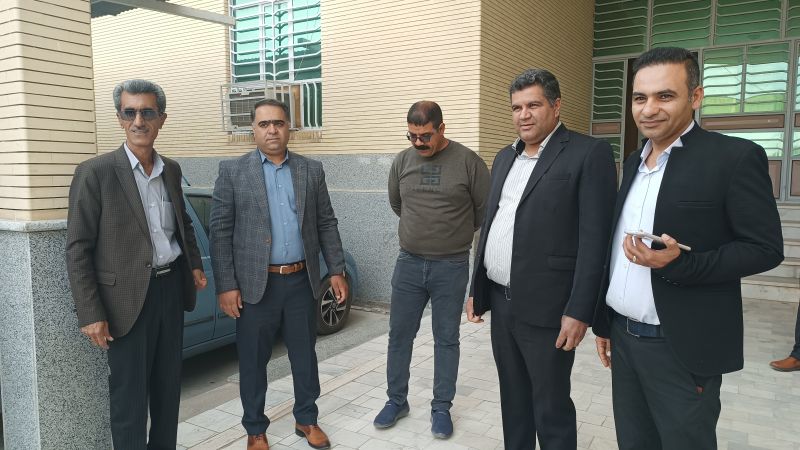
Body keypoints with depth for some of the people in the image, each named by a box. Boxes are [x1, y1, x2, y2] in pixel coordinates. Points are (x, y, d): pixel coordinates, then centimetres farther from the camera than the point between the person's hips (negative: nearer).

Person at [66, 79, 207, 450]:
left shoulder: (171, 170, 7)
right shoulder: (95, 173, -11)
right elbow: (78, 250, -11)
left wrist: (194, 264, 8)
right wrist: (91, 314, -14)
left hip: (171, 287, 6)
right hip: (127, 297, -5)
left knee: (168, 386, 17)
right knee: (129, 394, 6)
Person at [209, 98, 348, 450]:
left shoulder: (312, 170, 6)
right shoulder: (232, 171, -2)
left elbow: (326, 224, 8)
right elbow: (220, 232, -5)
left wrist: (337, 270, 3)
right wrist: (226, 286, -9)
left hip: (301, 281, 2)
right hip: (255, 283, -2)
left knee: (305, 354, 14)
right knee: (253, 360, 10)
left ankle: (307, 419, 33)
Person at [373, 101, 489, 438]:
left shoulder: (467, 161, -9)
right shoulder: (402, 161, 2)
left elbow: (486, 209, 0)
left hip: (452, 267, -3)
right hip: (408, 263, 3)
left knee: (446, 340, 9)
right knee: (399, 335, 11)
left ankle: (442, 408, 25)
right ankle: (396, 400, 29)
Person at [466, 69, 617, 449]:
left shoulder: (589, 154, -9)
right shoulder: (505, 157, 13)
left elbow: (594, 239, -14)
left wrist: (578, 311, -17)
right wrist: (476, 290, 14)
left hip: (546, 308, -6)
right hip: (501, 303, 7)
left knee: (551, 408, 8)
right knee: (513, 401, 19)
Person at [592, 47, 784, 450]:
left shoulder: (735, 157, -11)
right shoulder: (633, 163, 9)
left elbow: (765, 247, -11)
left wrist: (679, 264, -26)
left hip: (683, 348, -6)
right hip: (624, 339, 6)